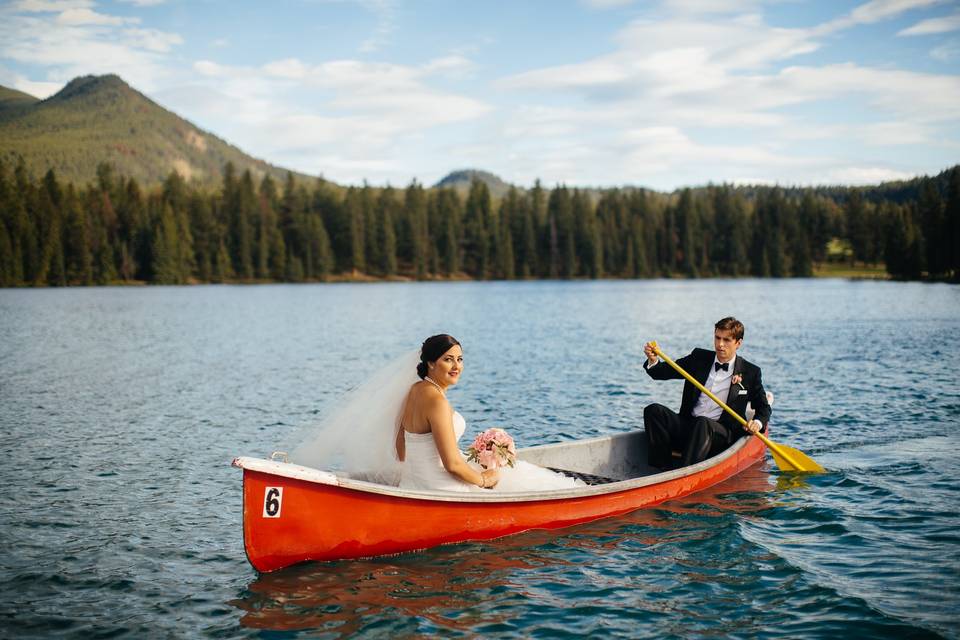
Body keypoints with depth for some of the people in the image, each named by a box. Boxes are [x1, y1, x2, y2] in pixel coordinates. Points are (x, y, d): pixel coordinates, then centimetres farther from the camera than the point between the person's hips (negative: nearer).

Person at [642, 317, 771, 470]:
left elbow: (763, 407, 14)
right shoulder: (699, 358, 12)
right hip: (688, 426, 3)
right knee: (653, 410, -22)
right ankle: (665, 470, -28)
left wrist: (757, 423, -8)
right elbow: (664, 372, 9)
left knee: (703, 424, -38)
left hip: (720, 434, -3)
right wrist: (653, 360, -14)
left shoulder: (750, 372, 6)